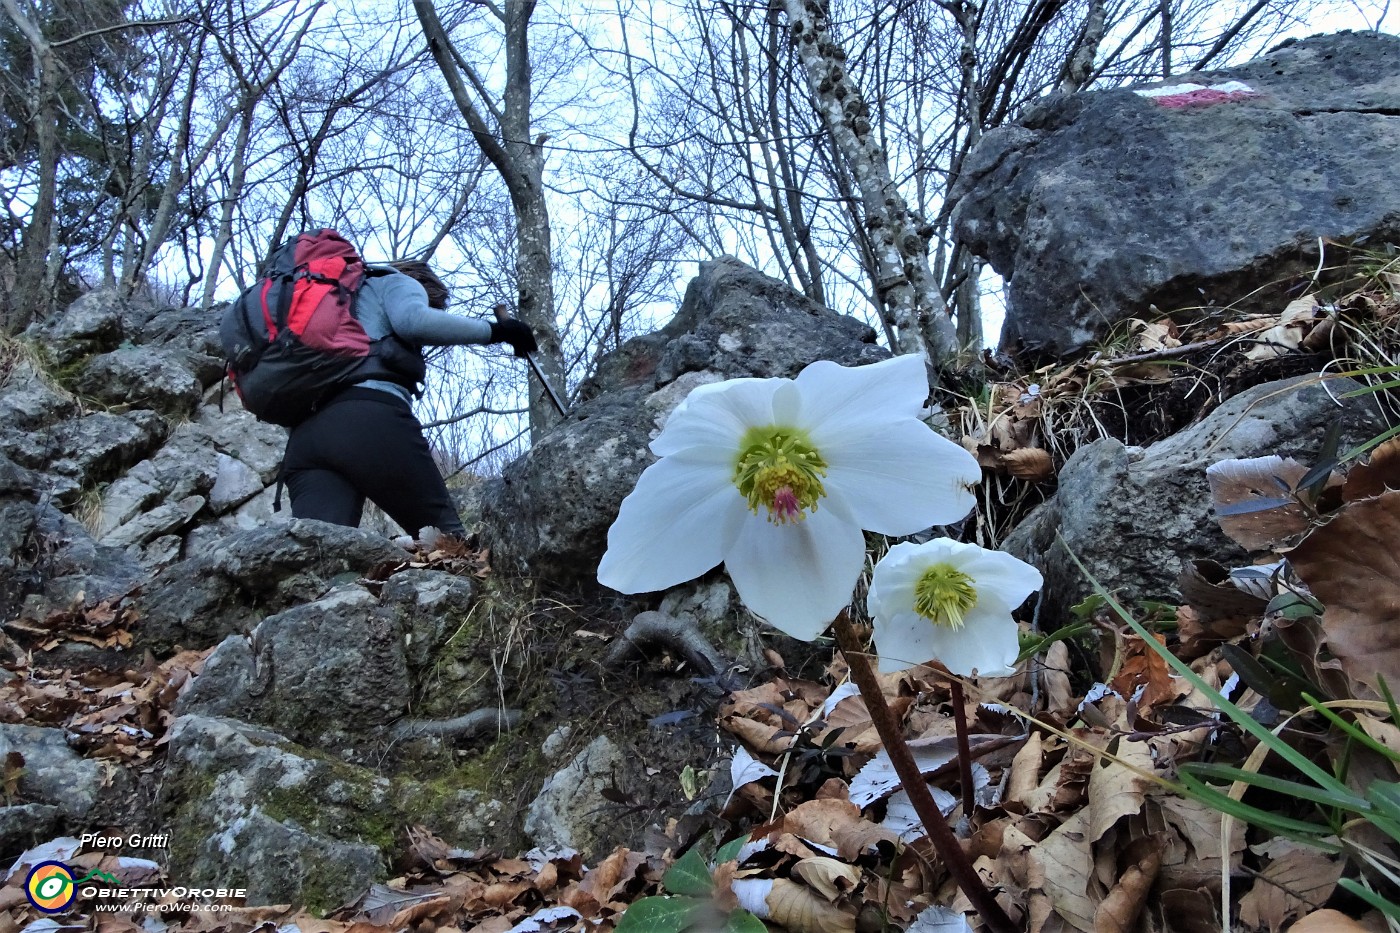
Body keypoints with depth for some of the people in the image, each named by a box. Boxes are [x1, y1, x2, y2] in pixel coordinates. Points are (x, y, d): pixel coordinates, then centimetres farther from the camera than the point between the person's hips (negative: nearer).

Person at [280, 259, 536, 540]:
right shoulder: (397, 283, 21)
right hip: (371, 420, -6)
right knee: (446, 537, 1)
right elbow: (413, 321, -5)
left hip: (304, 436, 7)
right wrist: (493, 330, 1)